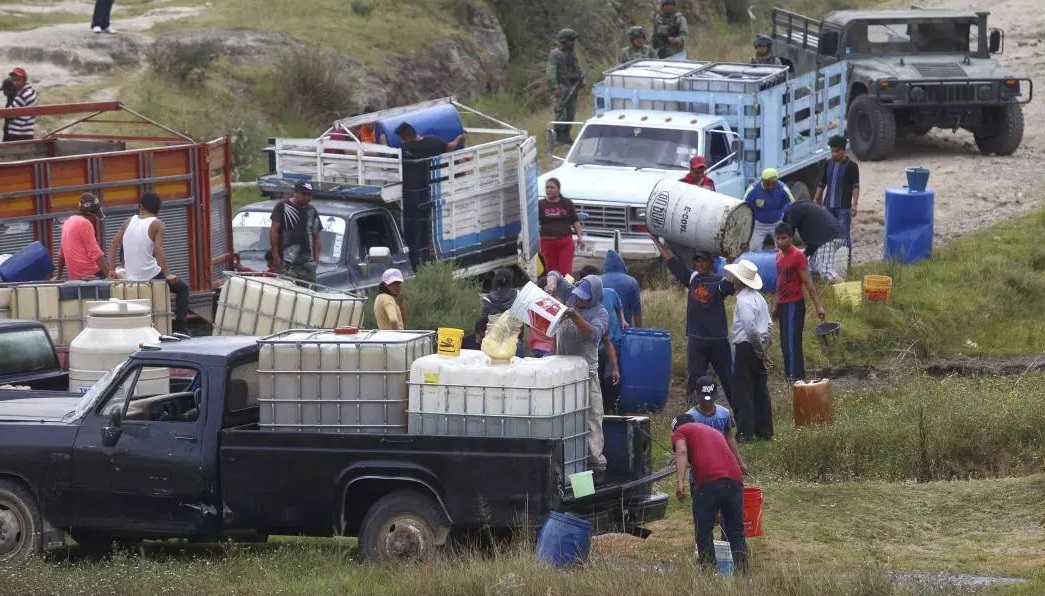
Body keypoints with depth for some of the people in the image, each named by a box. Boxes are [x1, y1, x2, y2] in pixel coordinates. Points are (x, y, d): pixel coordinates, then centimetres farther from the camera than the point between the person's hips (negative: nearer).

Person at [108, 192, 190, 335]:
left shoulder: (129, 221, 10)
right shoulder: (158, 225, -6)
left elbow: (114, 244, 10)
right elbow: (158, 250, -20)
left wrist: (112, 270, 13)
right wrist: (168, 274, -16)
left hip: (131, 278, 6)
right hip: (150, 275, -6)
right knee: (182, 288, 14)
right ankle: (180, 328, 3)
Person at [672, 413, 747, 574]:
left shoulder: (680, 432, 18)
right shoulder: (714, 432, 37)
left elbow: (681, 452, -5)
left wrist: (680, 482, -14)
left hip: (708, 482, -6)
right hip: (735, 480, 6)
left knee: (703, 532, 5)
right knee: (736, 532, 12)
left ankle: (708, 570, 2)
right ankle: (742, 570, 7)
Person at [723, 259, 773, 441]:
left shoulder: (743, 300, -17)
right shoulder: (758, 297, 12)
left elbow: (750, 327, -24)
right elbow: (769, 325, 14)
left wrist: (759, 346, -14)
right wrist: (764, 345, 12)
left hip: (746, 348, -9)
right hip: (759, 349, 9)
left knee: (742, 392, -3)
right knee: (761, 391, 12)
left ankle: (745, 432, -3)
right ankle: (765, 431, 16)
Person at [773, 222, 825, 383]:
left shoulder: (798, 257, -14)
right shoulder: (779, 255, 11)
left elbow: (808, 283, -15)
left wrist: (818, 307, -17)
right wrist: (776, 305, 24)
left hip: (795, 305, -8)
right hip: (783, 304, 8)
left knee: (792, 342, -12)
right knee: (785, 343, 10)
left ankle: (796, 377, -12)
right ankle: (790, 374, 17)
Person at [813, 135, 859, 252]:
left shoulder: (851, 166, -5)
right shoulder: (828, 164, 11)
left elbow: (855, 187, -10)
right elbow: (821, 185, 18)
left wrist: (854, 204, -20)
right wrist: (815, 202, 17)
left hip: (844, 207, -5)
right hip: (828, 206, 5)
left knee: (844, 235, -4)